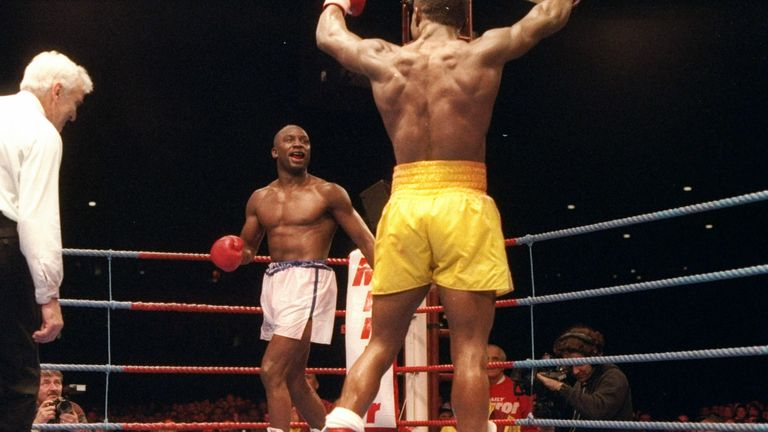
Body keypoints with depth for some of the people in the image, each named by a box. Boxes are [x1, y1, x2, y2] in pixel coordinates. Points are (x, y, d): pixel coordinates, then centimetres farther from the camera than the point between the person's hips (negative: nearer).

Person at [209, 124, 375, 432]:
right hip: (273, 283, 7)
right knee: (294, 379, 14)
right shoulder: (259, 199, 14)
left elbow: (364, 239, -1)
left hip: (308, 282, -7)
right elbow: (247, 250, 22)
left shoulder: (327, 193, 0)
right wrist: (231, 254, -2)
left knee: (272, 370, -17)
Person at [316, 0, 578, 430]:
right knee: (470, 349, -1)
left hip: (404, 205, 3)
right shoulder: (482, 53, 3)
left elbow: (328, 35, 30)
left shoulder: (383, 60, 10)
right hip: (462, 205, -3)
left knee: (381, 343, 10)